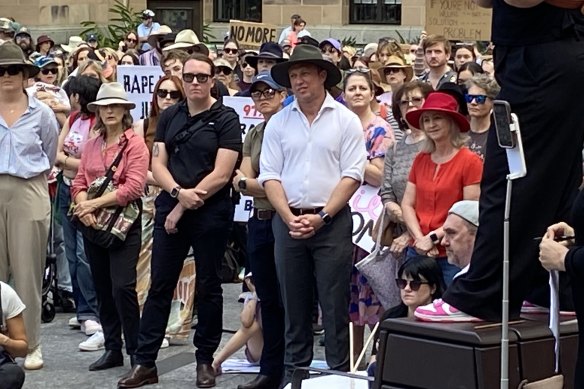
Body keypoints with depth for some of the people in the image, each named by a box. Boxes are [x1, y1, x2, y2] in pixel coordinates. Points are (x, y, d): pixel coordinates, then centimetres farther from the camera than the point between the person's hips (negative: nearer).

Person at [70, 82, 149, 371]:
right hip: (93, 224, 6)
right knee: (102, 289, 10)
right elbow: (79, 183, 7)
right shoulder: (91, 145, 12)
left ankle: (136, 350, -3)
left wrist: (95, 203, -16)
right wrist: (83, 206, -13)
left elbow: (133, 187, -15)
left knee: (122, 287, -13)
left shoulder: (135, 144, -6)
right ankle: (112, 349, 19)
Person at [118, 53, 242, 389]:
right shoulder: (169, 117, 9)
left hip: (211, 212, -4)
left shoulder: (226, 119, -5)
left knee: (208, 286, 6)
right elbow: (158, 164, 5)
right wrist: (178, 192, -15)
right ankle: (145, 362, 9)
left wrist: (184, 207, -11)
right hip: (169, 209, 4)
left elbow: (221, 174, -11)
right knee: (160, 285, 5)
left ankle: (205, 360, 17)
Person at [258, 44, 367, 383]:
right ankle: (294, 374, 19)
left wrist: (321, 216, -14)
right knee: (294, 304, 10)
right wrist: (289, 217, -9)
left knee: (334, 305, -1)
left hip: (332, 221, -3)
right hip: (288, 220, 3)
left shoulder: (345, 120, 0)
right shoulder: (279, 123, 8)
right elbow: (270, 176, 4)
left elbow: (352, 176, -6)